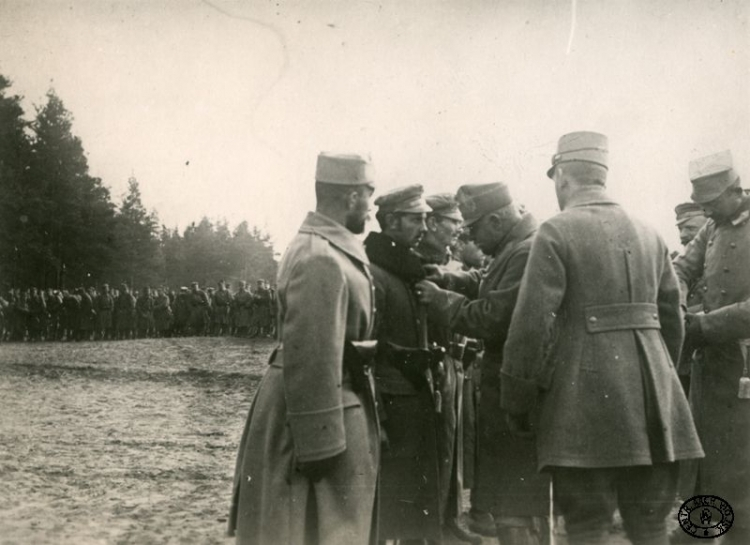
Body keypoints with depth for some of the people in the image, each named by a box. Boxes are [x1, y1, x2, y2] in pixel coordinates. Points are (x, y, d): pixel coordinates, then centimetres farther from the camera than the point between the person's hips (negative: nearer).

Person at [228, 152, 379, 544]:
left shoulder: (326, 247, 10)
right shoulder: (321, 260, -23)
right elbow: (311, 361, -26)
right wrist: (319, 445, -24)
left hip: (335, 404, 10)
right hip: (317, 413, -10)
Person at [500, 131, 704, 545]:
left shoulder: (556, 233, -5)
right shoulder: (649, 235, 13)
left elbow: (532, 324, -11)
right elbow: (672, 320, 16)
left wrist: (516, 402, -3)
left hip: (586, 403, -5)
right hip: (653, 402, 6)